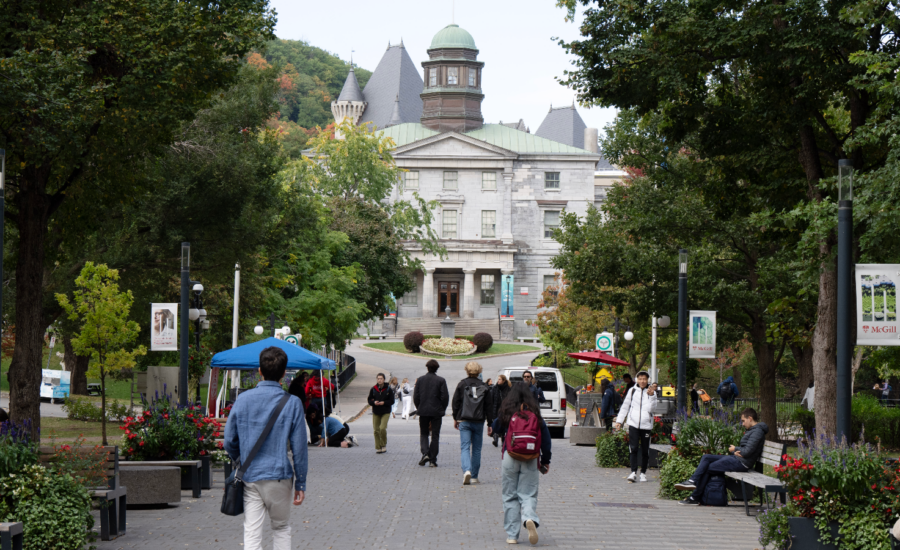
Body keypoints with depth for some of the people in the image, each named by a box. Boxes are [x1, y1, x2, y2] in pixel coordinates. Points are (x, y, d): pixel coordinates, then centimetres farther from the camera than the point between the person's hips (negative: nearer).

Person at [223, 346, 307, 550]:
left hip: (249, 477, 2)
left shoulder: (243, 399, 0)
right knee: (281, 529, 14)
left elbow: (230, 441, 4)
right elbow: (299, 447, -6)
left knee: (252, 533, 2)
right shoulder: (292, 403, -7)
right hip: (279, 475, -1)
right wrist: (300, 484, 3)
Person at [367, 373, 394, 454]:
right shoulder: (373, 389, 5)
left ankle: (384, 445, 3)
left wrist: (384, 403, -17)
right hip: (376, 412, 3)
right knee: (376, 430, 1)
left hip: (385, 412, -3)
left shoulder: (388, 389, -1)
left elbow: (392, 401, -1)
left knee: (382, 428, -17)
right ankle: (378, 447, 12)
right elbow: (369, 400, 9)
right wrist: (374, 402, -13)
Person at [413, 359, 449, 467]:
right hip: (436, 412, -1)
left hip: (423, 411, 1)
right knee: (435, 436, 6)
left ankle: (425, 453, -9)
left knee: (424, 434, 14)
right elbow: (445, 397, -8)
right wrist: (442, 409, 6)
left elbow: (415, 396, 1)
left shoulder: (420, 380, 1)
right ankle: (433, 460, 4)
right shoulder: (441, 381, -5)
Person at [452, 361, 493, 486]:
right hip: (479, 422, 2)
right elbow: (488, 406, 4)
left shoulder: (462, 384, -1)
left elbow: (455, 402, 2)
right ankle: (474, 476, 13)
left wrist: (455, 418, 12)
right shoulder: (484, 387, 2)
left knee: (464, 447, -3)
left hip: (464, 421, -1)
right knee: (476, 449, 10)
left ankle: (467, 470, -26)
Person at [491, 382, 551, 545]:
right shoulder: (534, 413, 1)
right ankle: (530, 518, -28)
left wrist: (492, 430, 40)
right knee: (528, 495, 4)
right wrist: (545, 460, 12)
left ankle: (512, 535, 5)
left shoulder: (507, 412, -2)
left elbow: (496, 428, 16)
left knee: (510, 497, 8)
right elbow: (545, 437, 3)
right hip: (530, 459, 1)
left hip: (510, 458, -1)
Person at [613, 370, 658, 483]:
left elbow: (651, 408, -8)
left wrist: (651, 395, -18)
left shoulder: (651, 392, 5)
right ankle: (633, 473, -15)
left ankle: (643, 472, 18)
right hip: (633, 423, 0)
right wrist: (619, 420, 12)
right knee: (633, 448, -11)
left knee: (645, 451, 5)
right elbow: (625, 406, 15)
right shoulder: (632, 391, 9)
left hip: (646, 424, 0)